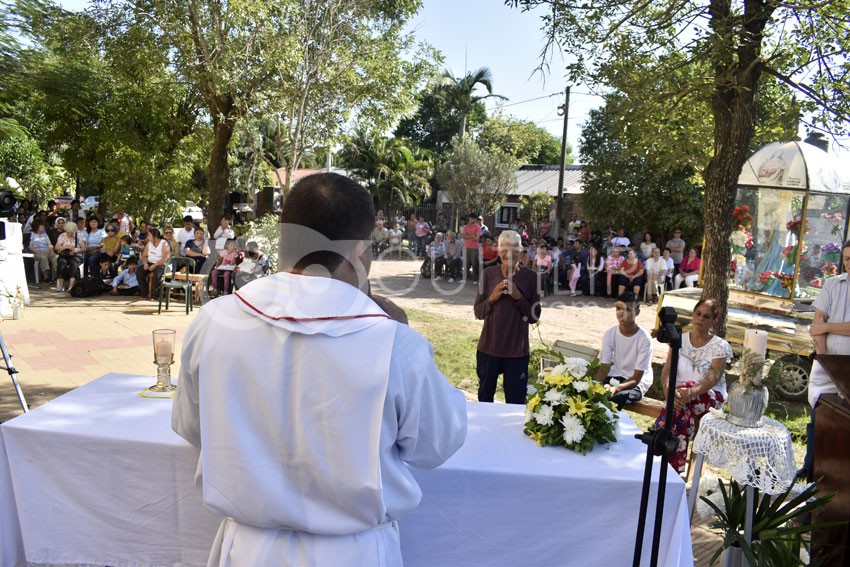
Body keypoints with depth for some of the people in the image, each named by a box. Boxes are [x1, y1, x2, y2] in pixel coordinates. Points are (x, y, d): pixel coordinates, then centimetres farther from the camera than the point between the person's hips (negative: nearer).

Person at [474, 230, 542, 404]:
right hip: (488, 347, 2)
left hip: (517, 350, -1)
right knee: (484, 397, 16)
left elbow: (534, 317, -4)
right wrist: (492, 298, -16)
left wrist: (519, 297, -18)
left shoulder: (530, 277, -4)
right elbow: (478, 312, 1)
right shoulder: (488, 274, -1)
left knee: (516, 401, 7)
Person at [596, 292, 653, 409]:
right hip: (615, 377, 4)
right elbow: (604, 367, -6)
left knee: (612, 399, -33)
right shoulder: (610, 334, -5)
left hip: (636, 384, -4)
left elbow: (636, 378, -18)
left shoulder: (644, 339, -18)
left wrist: (616, 388, -36)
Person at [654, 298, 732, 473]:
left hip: (710, 397, -2)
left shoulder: (721, 347, -2)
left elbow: (713, 378, -17)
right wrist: (668, 390, -27)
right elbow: (667, 371, -3)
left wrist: (691, 393, -38)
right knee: (684, 410, -35)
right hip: (683, 398, 2)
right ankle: (675, 467, -29)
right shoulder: (680, 340, 8)